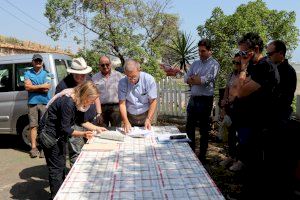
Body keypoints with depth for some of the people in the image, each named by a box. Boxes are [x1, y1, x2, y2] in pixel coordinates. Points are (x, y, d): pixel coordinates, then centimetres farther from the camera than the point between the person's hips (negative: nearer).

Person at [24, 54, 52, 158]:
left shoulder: (46, 74, 8)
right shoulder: (28, 73, 11)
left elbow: (47, 88, -5)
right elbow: (27, 87, -4)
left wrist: (33, 87, -3)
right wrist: (41, 86, -5)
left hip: (45, 103, -1)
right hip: (32, 103, 1)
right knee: (33, 126, 1)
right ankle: (33, 148, 5)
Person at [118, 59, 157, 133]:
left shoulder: (149, 79, -16)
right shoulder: (122, 82, -13)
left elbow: (153, 101, -12)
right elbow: (122, 103, -13)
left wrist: (148, 119, -20)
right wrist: (126, 121, -25)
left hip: (146, 115, -1)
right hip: (129, 116, 1)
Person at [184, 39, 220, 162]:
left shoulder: (214, 64, -5)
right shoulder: (195, 63, 14)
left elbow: (207, 80, -18)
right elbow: (186, 79, 5)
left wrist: (193, 79, -3)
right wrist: (200, 80, -10)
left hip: (205, 100, -6)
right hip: (193, 99, 6)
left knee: (204, 129, 5)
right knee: (189, 127, 12)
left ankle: (202, 156, 17)